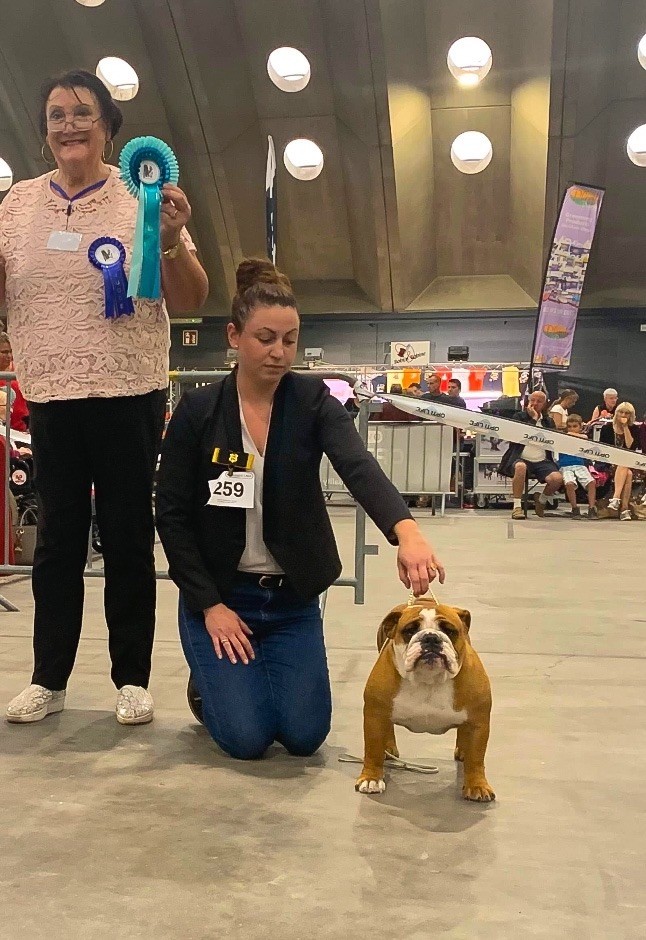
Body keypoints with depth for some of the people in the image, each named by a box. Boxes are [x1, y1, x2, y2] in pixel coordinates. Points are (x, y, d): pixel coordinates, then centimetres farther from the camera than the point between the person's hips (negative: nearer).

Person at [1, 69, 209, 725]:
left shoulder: (142, 200, 0)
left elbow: (192, 302, -2)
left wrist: (172, 243, -19)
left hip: (128, 394, -3)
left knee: (128, 536, 4)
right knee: (58, 536, 9)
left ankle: (132, 678, 15)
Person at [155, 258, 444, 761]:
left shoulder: (313, 401, -8)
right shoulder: (197, 410, -10)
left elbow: (359, 466, -27)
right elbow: (172, 515, -7)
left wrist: (406, 531, -48)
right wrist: (211, 606, -13)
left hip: (293, 597, 2)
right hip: (218, 593, -1)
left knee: (305, 735, -4)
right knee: (247, 738, -10)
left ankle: (241, 674, 27)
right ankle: (209, 678, 23)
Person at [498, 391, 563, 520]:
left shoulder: (548, 421, 19)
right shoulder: (519, 416, 9)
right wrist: (533, 418, -5)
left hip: (542, 461, 3)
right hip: (522, 459, -3)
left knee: (557, 478, -26)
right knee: (520, 467, -41)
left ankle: (541, 500, 7)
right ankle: (517, 506, -30)